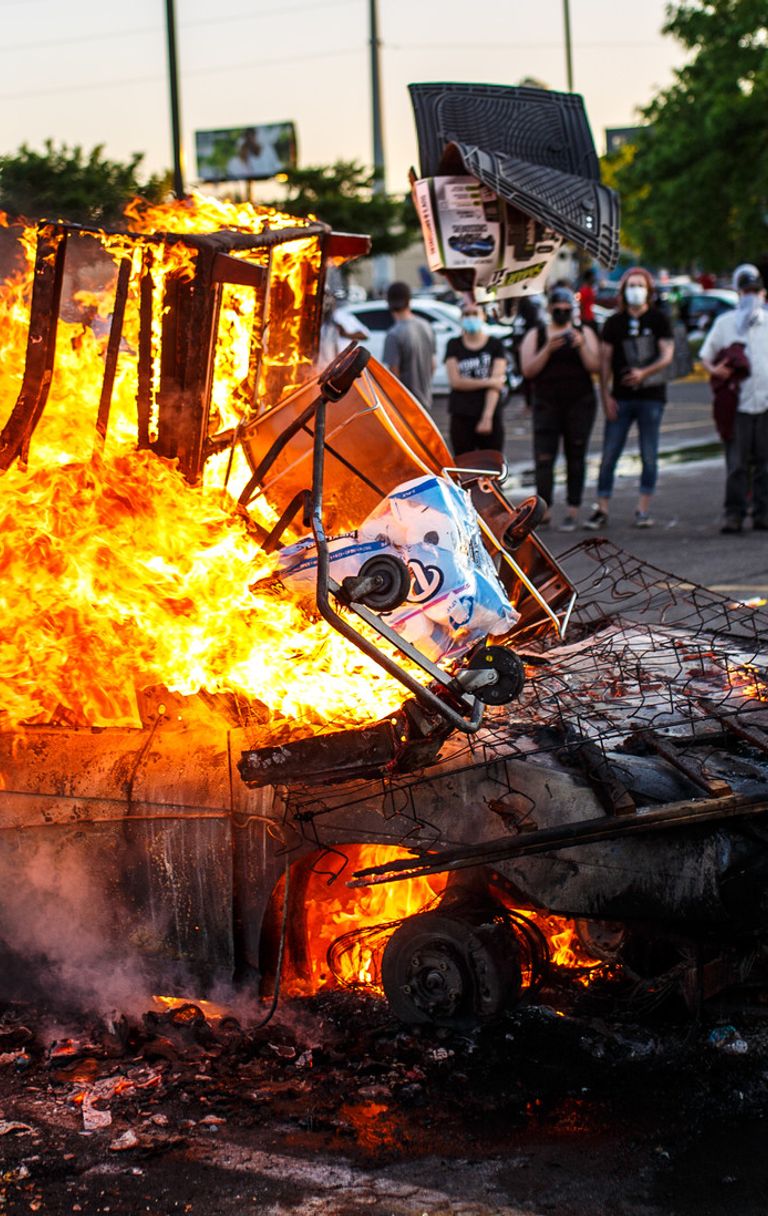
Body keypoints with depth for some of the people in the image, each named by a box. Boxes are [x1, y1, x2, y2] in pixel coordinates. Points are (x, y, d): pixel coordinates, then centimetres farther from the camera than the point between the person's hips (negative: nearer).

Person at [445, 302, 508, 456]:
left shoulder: (494, 345, 3)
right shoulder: (454, 345, 7)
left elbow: (495, 386, -6)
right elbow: (455, 381, -3)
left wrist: (487, 417, -16)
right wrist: (487, 382, -8)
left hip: (490, 416, -1)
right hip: (461, 416, 1)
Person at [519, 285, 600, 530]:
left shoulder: (584, 333, 8)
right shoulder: (535, 335, 6)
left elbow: (594, 366, -3)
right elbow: (528, 370, -5)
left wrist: (581, 346, -19)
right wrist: (548, 349, -18)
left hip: (579, 404, 0)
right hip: (546, 405, 0)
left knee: (575, 458, 1)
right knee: (543, 459, -10)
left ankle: (572, 512, 4)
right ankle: (544, 510, -6)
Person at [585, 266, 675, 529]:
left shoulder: (659, 319, 3)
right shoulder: (614, 322, 8)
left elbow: (667, 355, -5)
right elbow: (604, 360, 6)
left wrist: (644, 372, -23)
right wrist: (605, 395, -4)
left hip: (651, 397, -1)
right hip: (620, 397, 1)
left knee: (649, 456, 1)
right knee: (609, 455, -2)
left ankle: (643, 510, 8)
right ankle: (601, 510, 2)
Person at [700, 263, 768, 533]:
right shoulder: (725, 322, 11)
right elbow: (705, 356, 14)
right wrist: (714, 370, -7)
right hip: (737, 402, -1)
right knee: (736, 463, -3)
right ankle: (733, 514, 1)